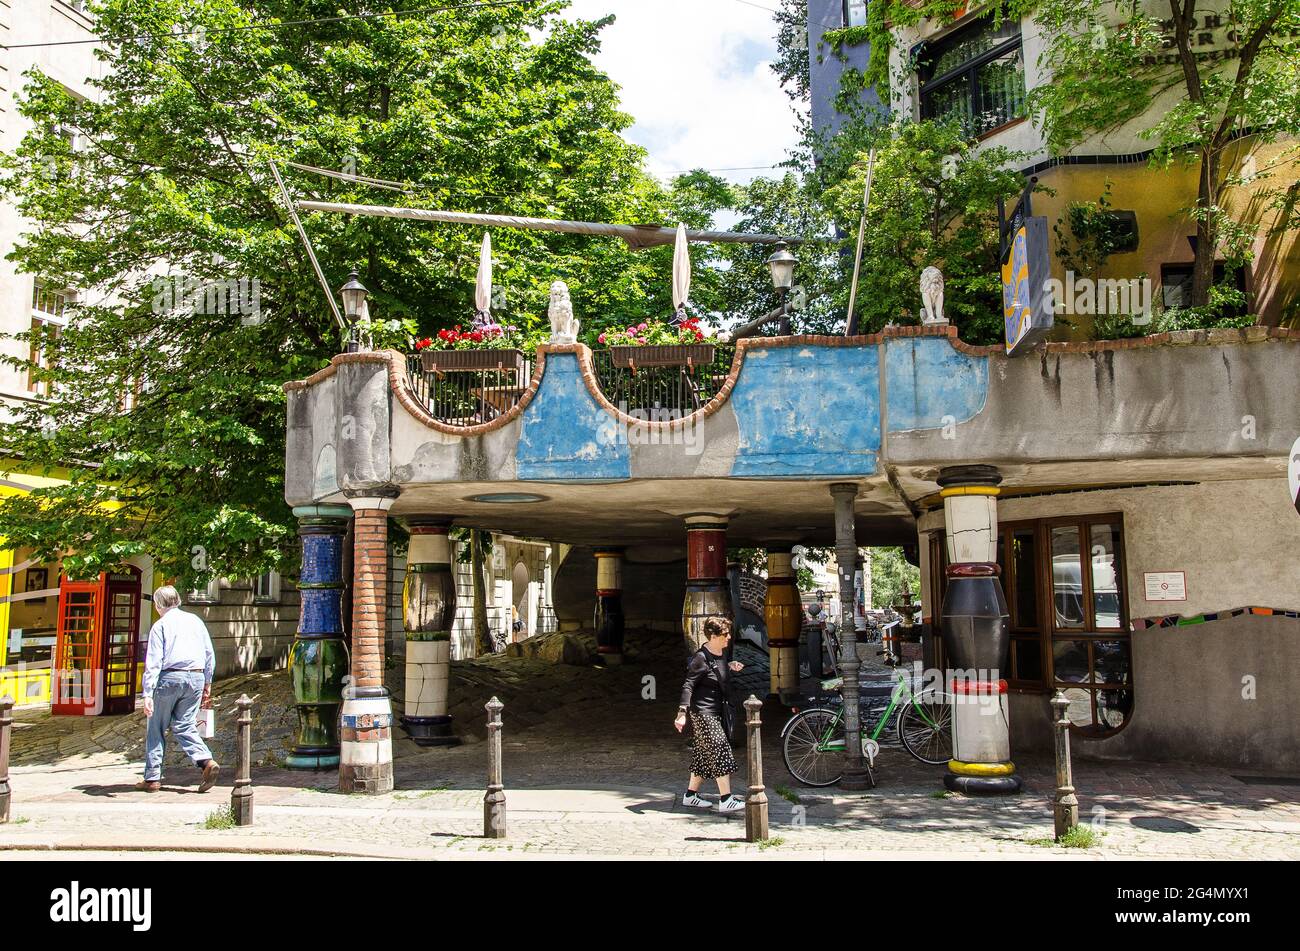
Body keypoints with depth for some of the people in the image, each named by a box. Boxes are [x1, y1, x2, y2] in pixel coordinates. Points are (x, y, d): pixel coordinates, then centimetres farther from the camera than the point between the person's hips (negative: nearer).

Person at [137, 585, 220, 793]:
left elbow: (154, 662, -8)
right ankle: (207, 761, -13)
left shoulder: (160, 625, 1)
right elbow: (210, 655, 14)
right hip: (196, 677, 4)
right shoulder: (195, 620, 15)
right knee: (184, 726, 9)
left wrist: (148, 694, -11)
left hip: (170, 677, -4)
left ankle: (152, 778, 11)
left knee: (156, 728, 9)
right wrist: (207, 684, 21)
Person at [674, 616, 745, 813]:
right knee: (720, 752, -10)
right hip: (703, 712, -9)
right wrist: (682, 712, -26)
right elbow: (688, 685, -20)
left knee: (704, 754, 13)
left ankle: (690, 795, 23)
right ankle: (725, 800, -6)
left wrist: (730, 667, 7)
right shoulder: (701, 658, -18)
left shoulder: (721, 653, 8)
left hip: (718, 711, 9)